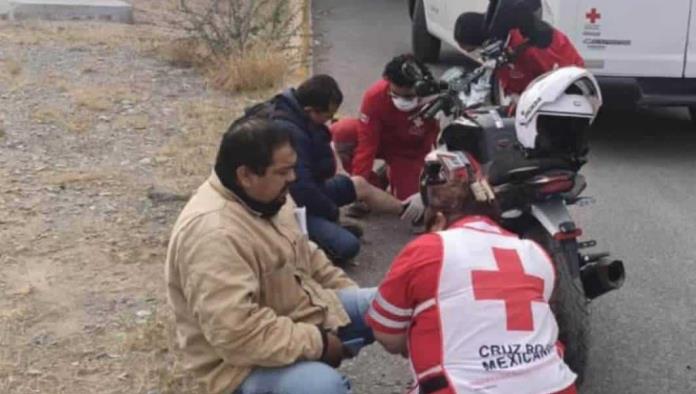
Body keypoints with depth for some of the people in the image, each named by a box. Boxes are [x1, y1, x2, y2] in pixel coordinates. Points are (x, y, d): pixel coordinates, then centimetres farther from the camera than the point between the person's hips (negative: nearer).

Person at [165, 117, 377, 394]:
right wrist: (317, 342, -26)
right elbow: (237, 333, -35)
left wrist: (350, 293, 13)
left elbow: (304, 254, 19)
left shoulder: (266, 197, 1)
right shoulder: (213, 233, -31)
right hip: (249, 358, -9)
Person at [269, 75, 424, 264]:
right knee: (347, 245, -23)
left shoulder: (298, 115, 1)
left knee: (359, 184, 18)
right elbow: (301, 187, -30)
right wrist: (332, 211, -14)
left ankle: (404, 209, 37)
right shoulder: (289, 132, -32)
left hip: (307, 192, 10)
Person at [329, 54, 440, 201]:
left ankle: (391, 172, 19)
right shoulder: (375, 95, -30)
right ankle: (373, 185, -6)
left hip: (410, 153, 0)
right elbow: (366, 142, -26)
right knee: (342, 132, -29)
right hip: (380, 140, 1)